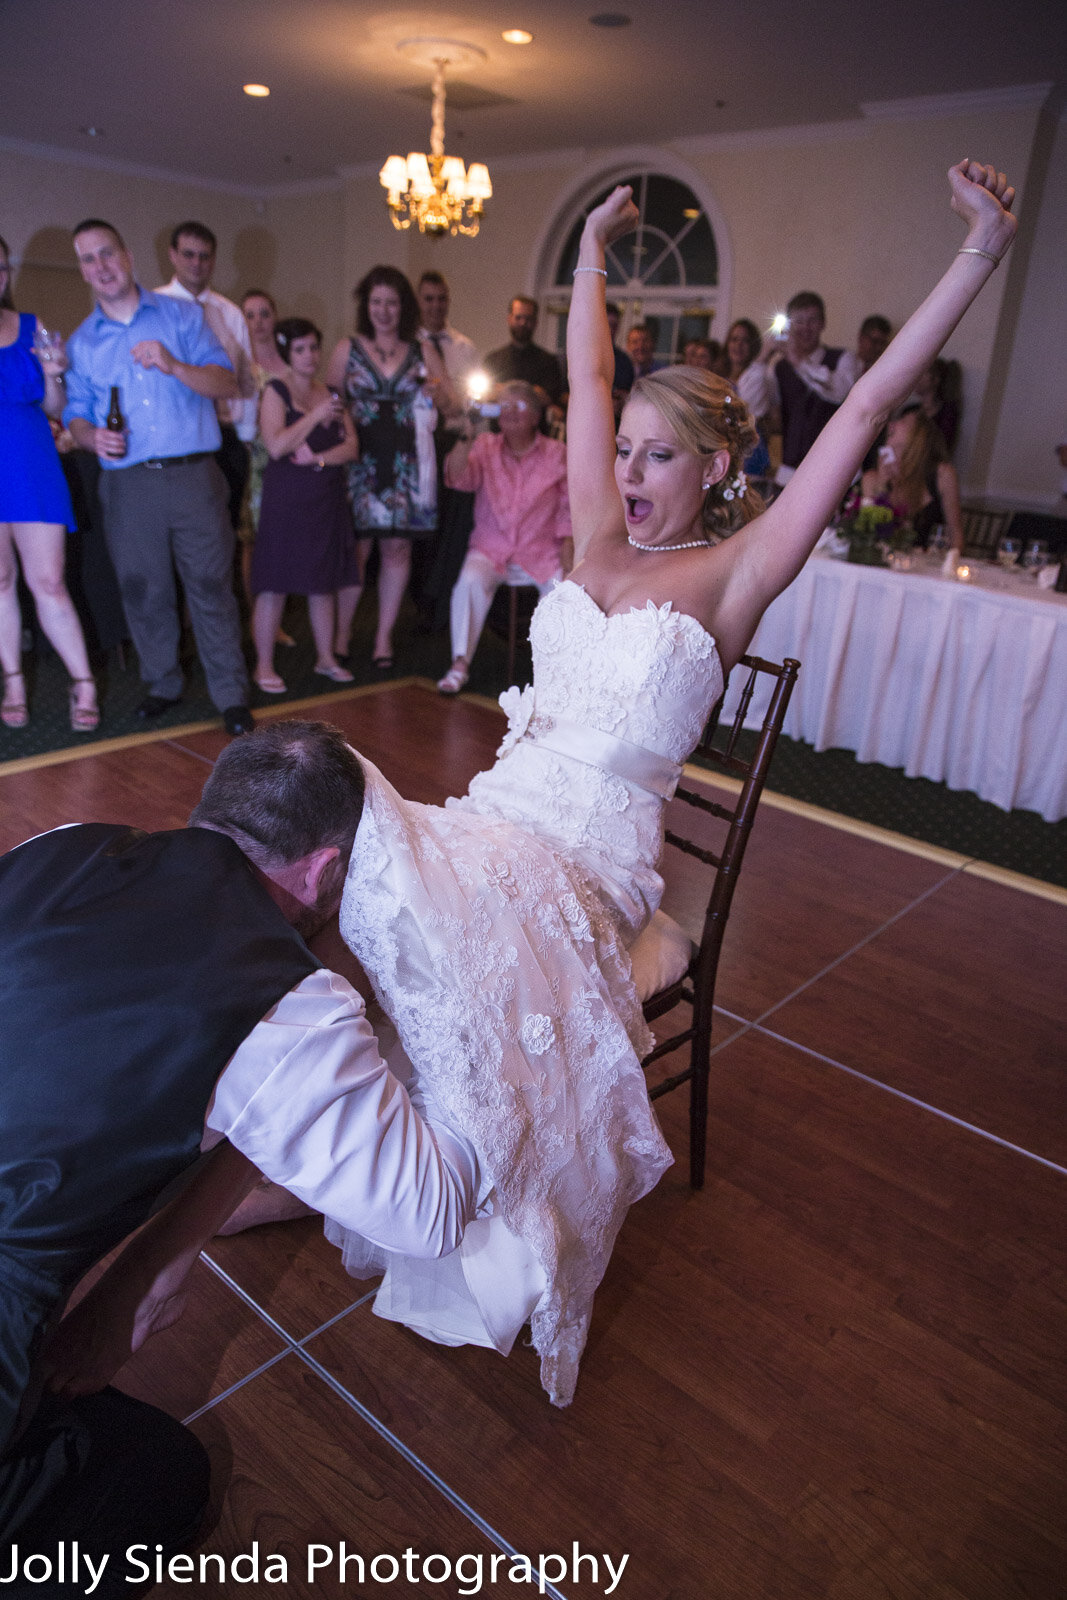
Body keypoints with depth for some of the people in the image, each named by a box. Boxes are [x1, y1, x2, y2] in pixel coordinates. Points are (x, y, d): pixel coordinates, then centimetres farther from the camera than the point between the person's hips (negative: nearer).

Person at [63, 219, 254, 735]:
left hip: (193, 475, -2)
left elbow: (227, 384, -1)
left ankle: (232, 696, 4)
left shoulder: (181, 315, 8)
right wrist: (91, 436, -8)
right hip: (127, 485, 3)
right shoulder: (81, 340, 14)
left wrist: (175, 366, -17)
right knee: (143, 591, 6)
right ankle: (163, 684, 24)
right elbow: (76, 413, 15)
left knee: (211, 584, -4)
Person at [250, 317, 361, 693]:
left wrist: (319, 458, -11)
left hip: (328, 500, 5)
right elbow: (276, 446, -16)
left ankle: (327, 657, 21)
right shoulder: (275, 391, -2)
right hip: (286, 501, -5)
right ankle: (264, 666, 4)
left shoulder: (331, 394, 14)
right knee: (275, 586, -4)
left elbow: (352, 447, 5)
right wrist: (316, 415, -13)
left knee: (325, 583, 9)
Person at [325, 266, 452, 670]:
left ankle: (384, 635, 12)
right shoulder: (348, 349, 9)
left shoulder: (423, 352, 11)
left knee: (398, 546, 2)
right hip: (360, 462, -1)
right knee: (356, 546, -4)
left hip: (407, 465, 1)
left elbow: (453, 407, 11)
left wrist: (437, 389, -10)